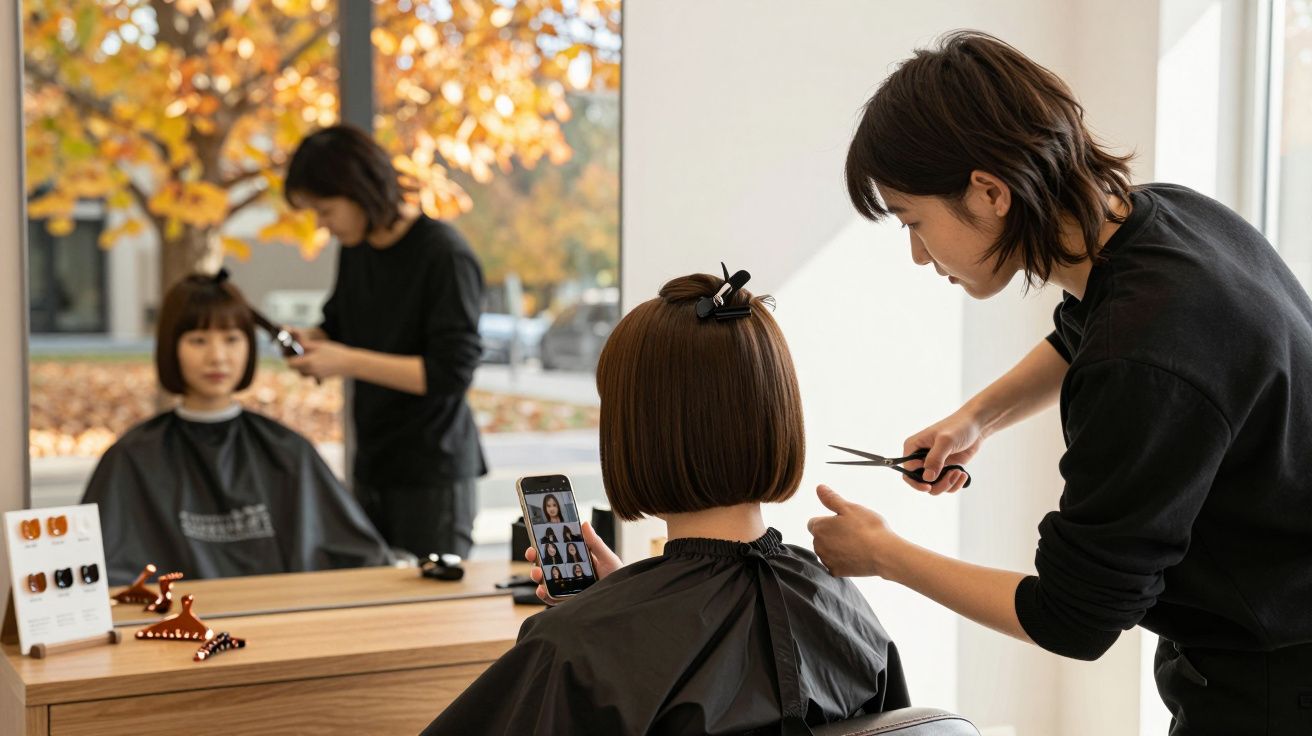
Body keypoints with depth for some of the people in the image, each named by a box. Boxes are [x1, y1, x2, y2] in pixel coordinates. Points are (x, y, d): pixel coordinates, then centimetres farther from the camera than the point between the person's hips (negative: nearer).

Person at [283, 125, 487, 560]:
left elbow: (451, 372, -19)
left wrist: (348, 362, -19)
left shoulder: (444, 255, -15)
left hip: (433, 471, -7)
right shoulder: (355, 249, 8)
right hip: (372, 465, 7)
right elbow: (338, 324, 25)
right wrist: (313, 341, 1)